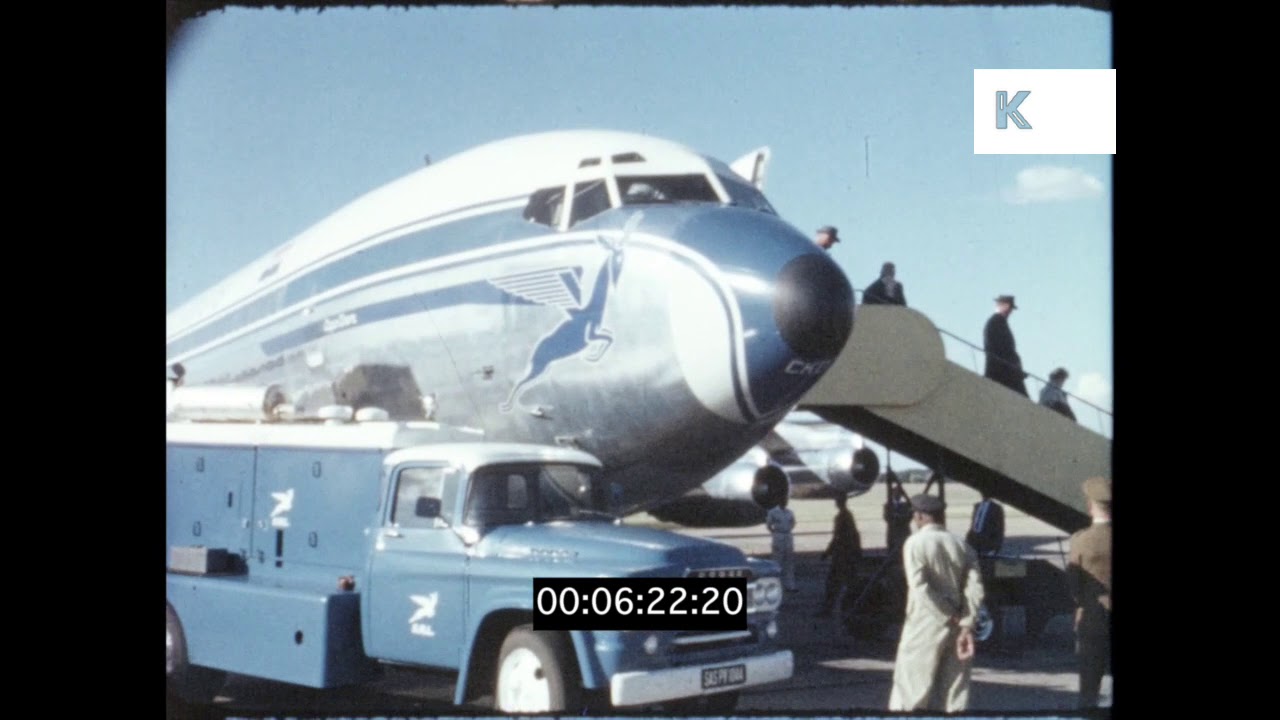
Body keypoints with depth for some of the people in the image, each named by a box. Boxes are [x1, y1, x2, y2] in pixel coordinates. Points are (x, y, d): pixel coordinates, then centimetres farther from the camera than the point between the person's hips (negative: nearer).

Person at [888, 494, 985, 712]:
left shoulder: (915, 543, -5)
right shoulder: (962, 546, 8)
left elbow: (920, 588, -16)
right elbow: (975, 589, -2)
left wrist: (951, 616, -11)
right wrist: (966, 626, -8)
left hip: (925, 626, -4)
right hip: (956, 629, 4)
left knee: (912, 690, 3)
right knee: (955, 691, 8)